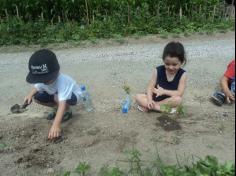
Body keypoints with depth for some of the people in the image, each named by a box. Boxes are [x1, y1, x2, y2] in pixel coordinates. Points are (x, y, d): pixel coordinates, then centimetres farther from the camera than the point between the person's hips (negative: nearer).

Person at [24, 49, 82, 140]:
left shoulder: (62, 81, -43)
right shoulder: (41, 79, -22)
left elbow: (62, 103, -51)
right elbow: (37, 87, 2)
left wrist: (56, 125, -60)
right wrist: (30, 95, -21)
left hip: (72, 95, -7)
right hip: (55, 94, 7)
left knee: (58, 98, -37)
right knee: (37, 97, -10)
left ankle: (67, 111, -4)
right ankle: (57, 108, 12)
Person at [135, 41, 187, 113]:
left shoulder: (182, 74, -10)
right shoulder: (158, 71, -7)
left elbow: (180, 93, -17)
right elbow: (150, 87, -9)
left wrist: (164, 91, -24)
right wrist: (149, 100, -26)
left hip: (170, 101, -1)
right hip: (156, 98, 1)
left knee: (178, 99, -34)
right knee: (138, 97, -18)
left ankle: (148, 107, -24)